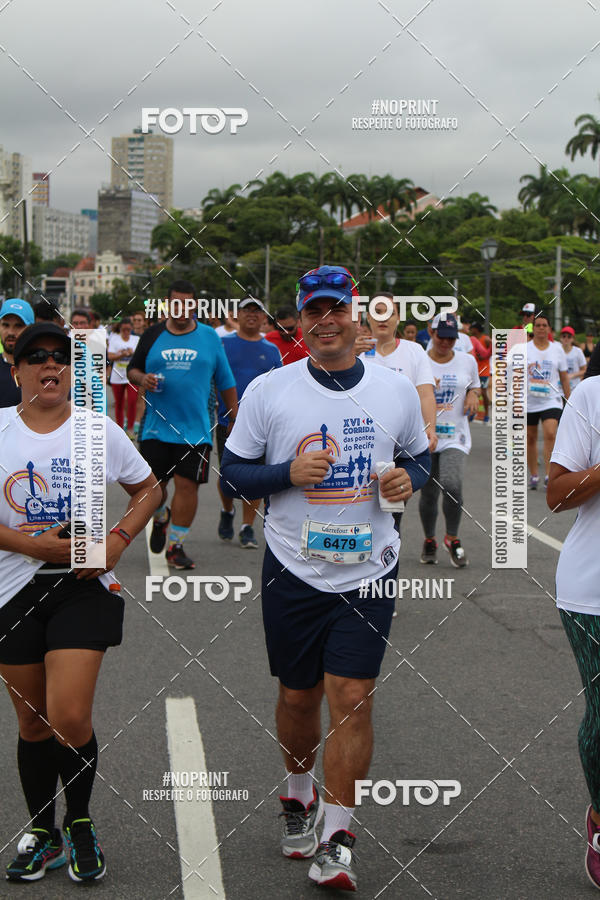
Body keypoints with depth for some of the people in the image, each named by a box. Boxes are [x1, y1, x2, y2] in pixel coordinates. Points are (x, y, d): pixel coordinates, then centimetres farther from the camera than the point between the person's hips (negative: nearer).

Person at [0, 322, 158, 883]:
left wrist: (118, 541, -4)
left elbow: (148, 490, 12)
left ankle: (80, 824, 14)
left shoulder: (99, 430, 2)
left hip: (84, 585, -1)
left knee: (69, 717, -12)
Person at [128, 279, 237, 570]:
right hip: (156, 425, 1)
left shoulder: (210, 337, 5)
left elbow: (225, 381, 11)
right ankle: (161, 518, 38)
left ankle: (176, 545, 7)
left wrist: (235, 418, 9)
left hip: (195, 427, -1)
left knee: (187, 484, -6)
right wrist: (142, 379, -9)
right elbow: (132, 369, 14)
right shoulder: (153, 335, 6)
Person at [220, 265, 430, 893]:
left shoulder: (397, 390, 2)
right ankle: (299, 794, 40)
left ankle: (335, 839, 2)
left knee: (351, 697, -7)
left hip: (369, 573, 0)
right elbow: (231, 476, 1)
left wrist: (409, 478, -6)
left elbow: (419, 455, 17)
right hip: (293, 571, 0)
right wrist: (289, 473, -17)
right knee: (298, 695, 12)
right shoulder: (268, 391, -3)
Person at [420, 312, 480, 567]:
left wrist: (473, 396, -1)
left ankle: (452, 538, 0)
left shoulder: (467, 361, 7)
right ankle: (429, 541, 27)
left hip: (455, 435, 0)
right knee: (429, 493, 4)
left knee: (452, 484, -20)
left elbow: (474, 387, 22)